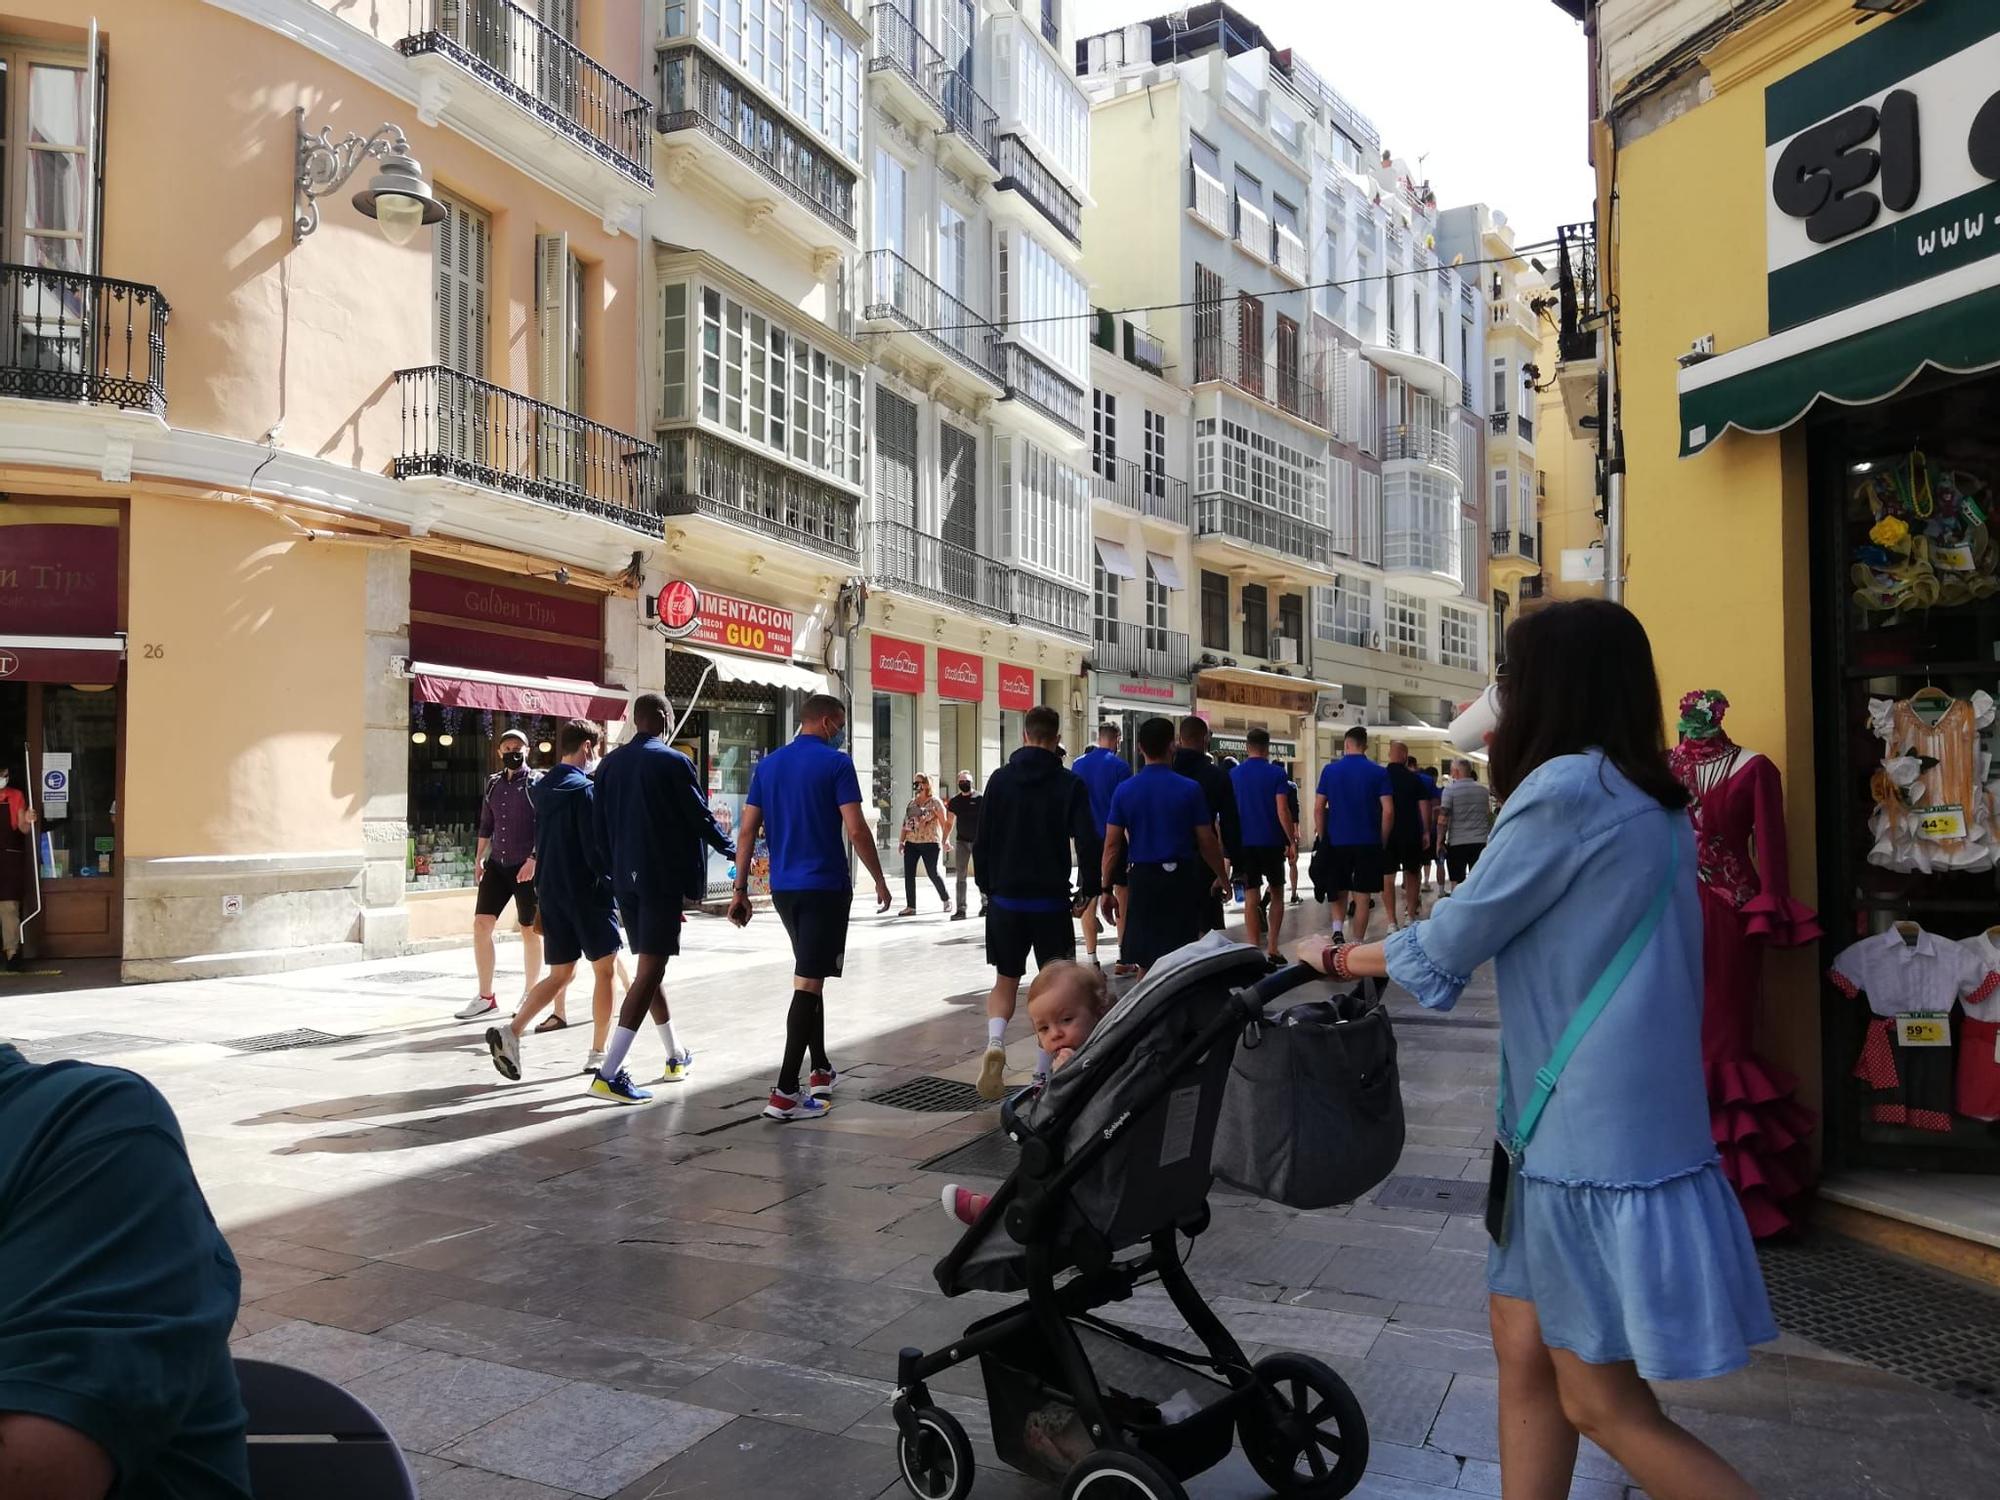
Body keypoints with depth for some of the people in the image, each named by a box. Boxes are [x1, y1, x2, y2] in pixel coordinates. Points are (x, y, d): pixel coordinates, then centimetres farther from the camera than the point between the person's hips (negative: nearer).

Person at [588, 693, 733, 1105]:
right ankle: (609, 1073, -13)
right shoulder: (673, 762, -10)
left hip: (625, 880, 7)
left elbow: (599, 825, 9)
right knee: (649, 971, -6)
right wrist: (731, 849, 11)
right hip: (663, 878, -7)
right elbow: (699, 817, -6)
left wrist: (614, 869, 18)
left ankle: (676, 1056, 29)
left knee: (647, 966, 17)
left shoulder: (610, 764, 8)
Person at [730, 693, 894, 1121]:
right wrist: (879, 880, -2)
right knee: (808, 982, -6)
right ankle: (785, 1092, -8)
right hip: (825, 886, -6)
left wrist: (740, 887, 11)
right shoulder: (836, 763, -8)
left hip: (783, 887, 7)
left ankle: (820, 1070, 29)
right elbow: (856, 830, -13)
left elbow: (747, 830, 7)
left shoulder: (768, 765, 9)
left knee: (810, 976, 20)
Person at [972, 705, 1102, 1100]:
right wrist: (1090, 889, 1)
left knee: (1005, 980, 14)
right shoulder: (1070, 783, -6)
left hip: (1005, 899, 2)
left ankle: (995, 1042, -13)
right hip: (1051, 900, -2)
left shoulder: (1000, 779, 0)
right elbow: (1087, 842, -11)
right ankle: (1044, 1071, 9)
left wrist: (986, 886, 13)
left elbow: (983, 839, 2)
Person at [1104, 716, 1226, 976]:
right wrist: (1222, 877, 11)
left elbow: (1112, 845, -2)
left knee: (1145, 960, 11)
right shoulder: (1190, 788, -6)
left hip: (1141, 877, 2)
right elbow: (1207, 841, -3)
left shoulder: (1124, 791, -1)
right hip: (1180, 877, -2)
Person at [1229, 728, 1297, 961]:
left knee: (1251, 898, 3)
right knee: (1276, 893, 12)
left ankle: (1255, 949, 1)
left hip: (1245, 842, 2)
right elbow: (1282, 810, -11)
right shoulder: (1277, 773, -6)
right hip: (1272, 841, -2)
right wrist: (1292, 841, -5)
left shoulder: (1234, 774, 2)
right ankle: (1272, 947, 6)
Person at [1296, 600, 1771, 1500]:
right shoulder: (1649, 802, 12)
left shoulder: (1566, 787, -17)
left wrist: (1338, 959, 6)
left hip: (1597, 1136, -9)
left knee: (1606, 1406, 2)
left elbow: (1453, 941, -10)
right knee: (1525, 1351, 16)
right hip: (1621, 1121, 9)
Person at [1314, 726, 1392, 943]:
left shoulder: (1330, 770, -1)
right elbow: (1388, 811, -6)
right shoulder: (1379, 773, -2)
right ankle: (1357, 944, 8)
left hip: (1336, 841, 1)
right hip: (1368, 843, -1)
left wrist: (1323, 839, 8)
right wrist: (1383, 841, 5)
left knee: (1339, 891, 16)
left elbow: (1318, 808, -1)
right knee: (1362, 896, 6)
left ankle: (1338, 929, -4)